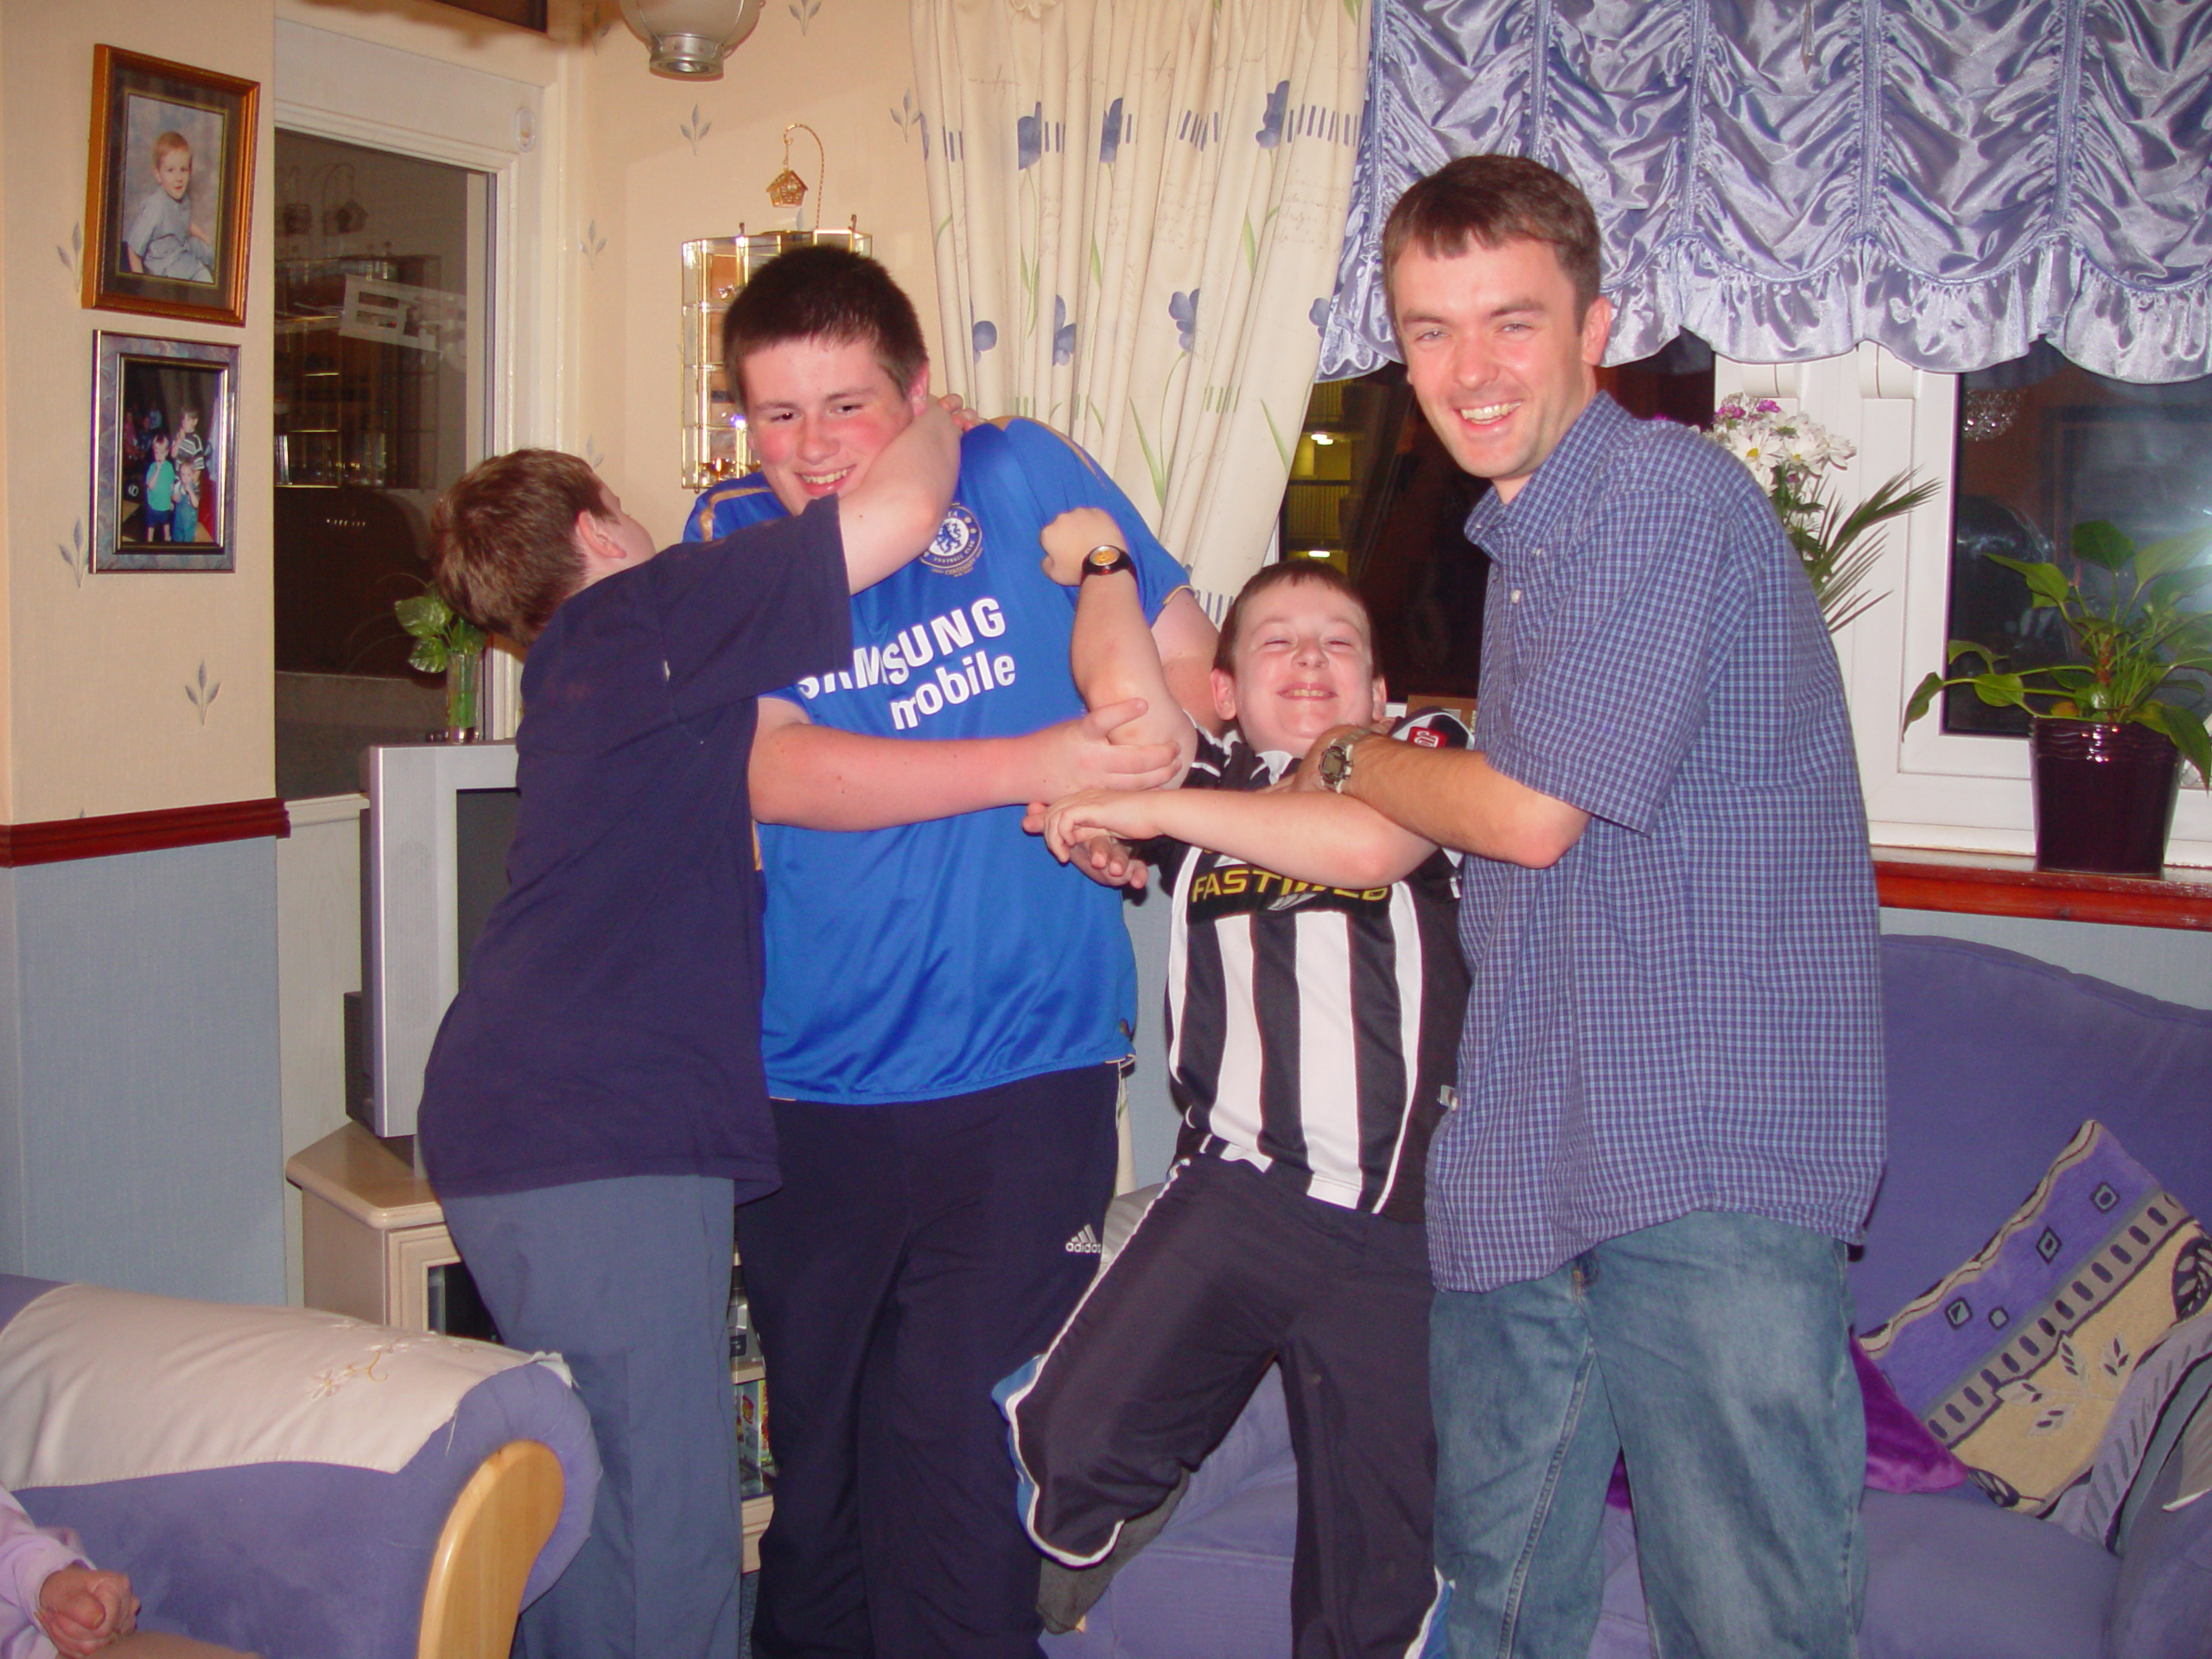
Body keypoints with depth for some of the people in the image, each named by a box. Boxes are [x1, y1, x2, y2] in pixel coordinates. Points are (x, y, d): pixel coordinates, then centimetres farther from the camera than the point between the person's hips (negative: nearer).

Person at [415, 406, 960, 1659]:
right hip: (598, 1139, -10)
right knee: (670, 1546, -6)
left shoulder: (584, 667, 25)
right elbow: (903, 511, -11)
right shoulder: (643, 611, -3)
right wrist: (937, 421, 11)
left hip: (519, 1127, 10)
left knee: (597, 1508, 17)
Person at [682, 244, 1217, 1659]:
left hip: (1022, 1068, -2)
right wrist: (1038, 762, -20)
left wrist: (1129, 783, -13)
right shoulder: (736, 540, 2)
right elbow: (772, 767, -13)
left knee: (950, 1429, -6)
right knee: (814, 1427, 14)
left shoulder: (1024, 478, 0)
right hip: (811, 1079, 2)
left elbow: (1192, 662, 8)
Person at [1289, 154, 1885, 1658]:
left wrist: (1345, 761, 5)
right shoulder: (1523, 537, 19)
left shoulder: (1667, 492, -11)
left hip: (1710, 1154, -9)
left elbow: (1533, 813, -14)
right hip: (1528, 1164, 9)